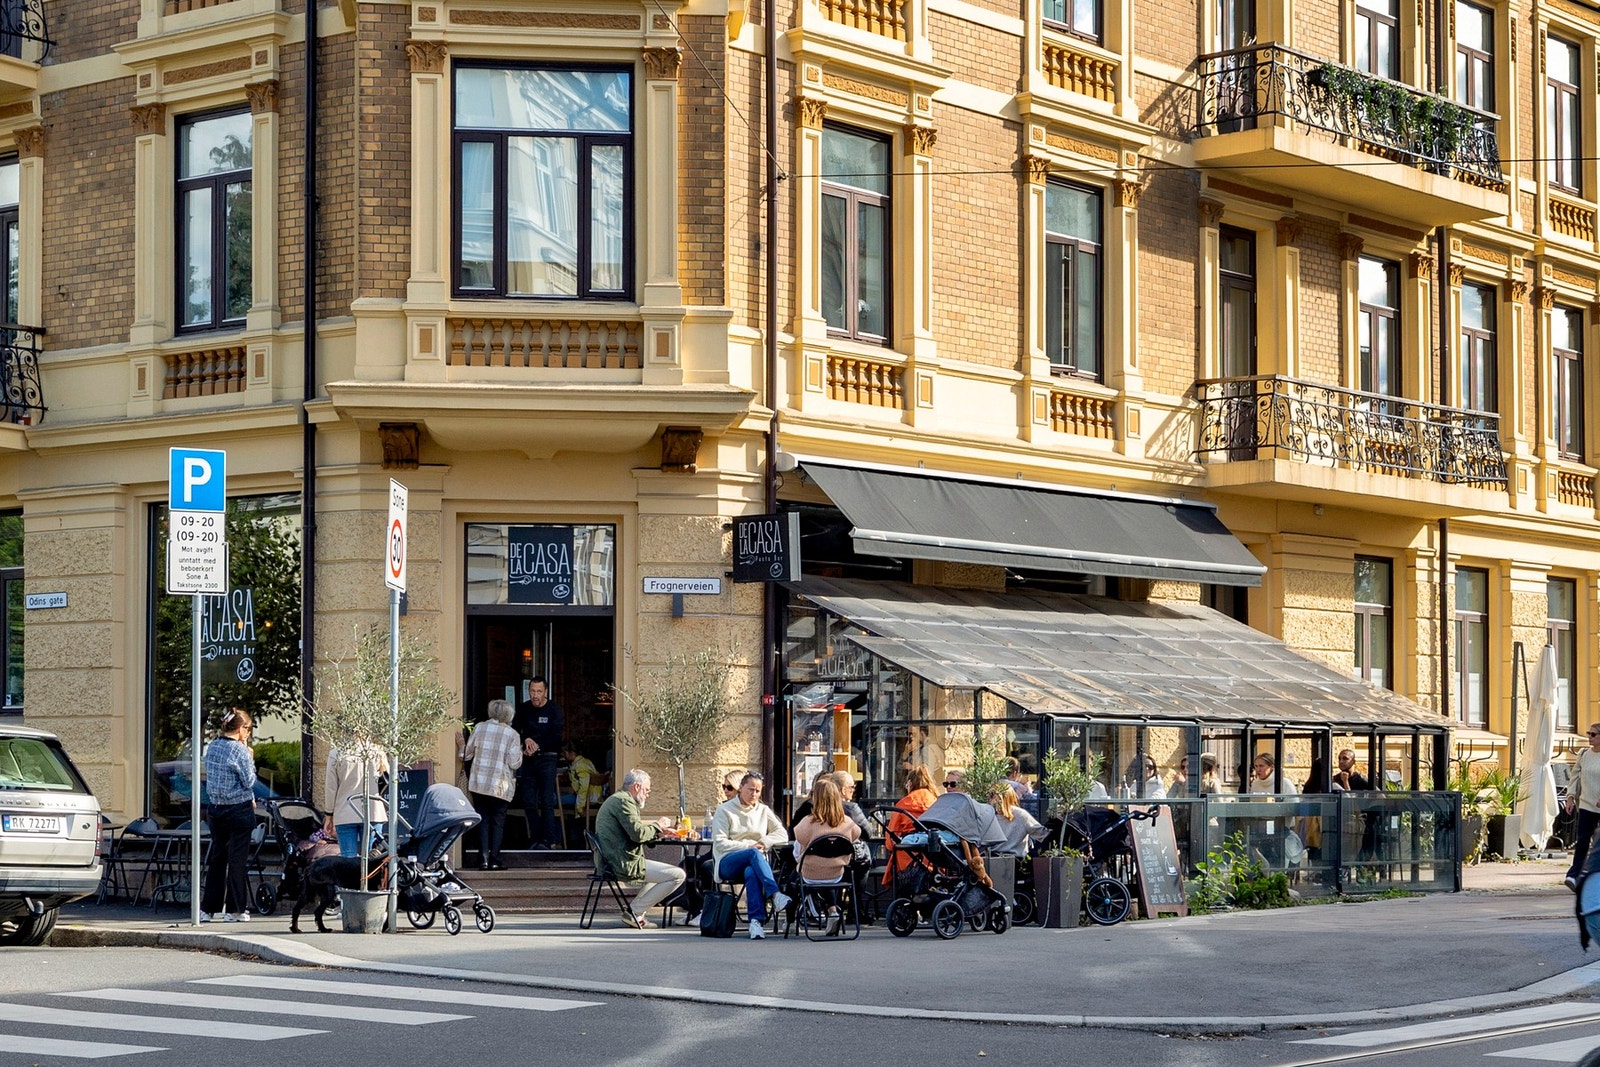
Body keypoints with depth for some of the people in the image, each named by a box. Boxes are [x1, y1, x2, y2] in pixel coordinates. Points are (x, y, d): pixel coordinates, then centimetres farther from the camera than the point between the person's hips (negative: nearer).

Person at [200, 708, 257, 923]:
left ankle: (207, 908, 13)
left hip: (215, 808, 6)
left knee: (217, 858, 13)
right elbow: (249, 781, -11)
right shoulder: (239, 750, -14)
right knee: (237, 859, 1)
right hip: (239, 810, -6)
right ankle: (234, 909, 4)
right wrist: (250, 760, 1)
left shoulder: (211, 747, 7)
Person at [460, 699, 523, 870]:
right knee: (498, 821, 6)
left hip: (478, 783, 2)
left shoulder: (480, 728, 1)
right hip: (500, 785, -2)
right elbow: (514, 763, -8)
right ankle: (494, 859, 0)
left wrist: (461, 745, 28)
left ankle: (483, 858, 2)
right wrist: (520, 752, 12)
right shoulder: (512, 734, -5)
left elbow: (466, 754, 7)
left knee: (483, 819, 8)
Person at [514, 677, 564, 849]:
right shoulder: (523, 709, 9)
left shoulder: (554, 709, -1)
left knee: (547, 801, -11)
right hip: (528, 759, 4)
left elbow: (556, 736, -7)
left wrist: (536, 747, -12)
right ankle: (535, 838, 7)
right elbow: (515, 731, 8)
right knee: (528, 802, 1)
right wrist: (526, 740, -11)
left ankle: (548, 839, -12)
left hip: (547, 758, -4)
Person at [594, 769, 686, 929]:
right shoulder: (623, 801, -13)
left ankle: (636, 911, 15)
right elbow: (638, 834, -22)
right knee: (677, 875, -11)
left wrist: (659, 831, 16)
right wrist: (658, 825, -5)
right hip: (626, 865, -11)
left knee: (666, 872, 32)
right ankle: (635, 912, -6)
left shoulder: (613, 800, 22)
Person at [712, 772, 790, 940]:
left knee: (751, 872, -38)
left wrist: (764, 842, -7)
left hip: (756, 862, 2)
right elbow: (720, 843, -2)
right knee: (753, 854, -37)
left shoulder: (763, 810, 21)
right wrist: (748, 847, -13)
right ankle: (775, 894, -52)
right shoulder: (725, 811, 9)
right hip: (728, 863, -2)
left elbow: (782, 834, 12)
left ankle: (756, 920, -49)